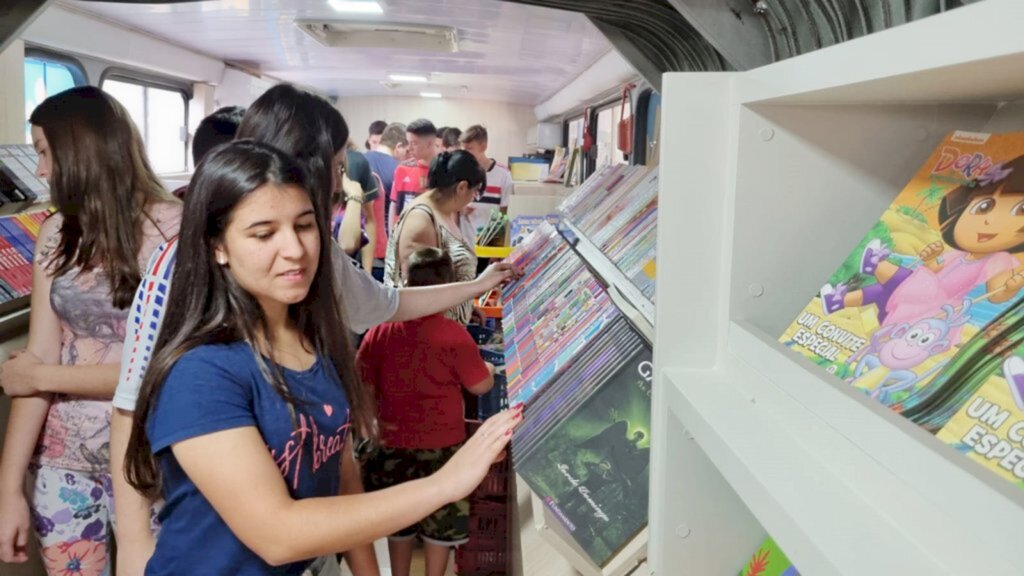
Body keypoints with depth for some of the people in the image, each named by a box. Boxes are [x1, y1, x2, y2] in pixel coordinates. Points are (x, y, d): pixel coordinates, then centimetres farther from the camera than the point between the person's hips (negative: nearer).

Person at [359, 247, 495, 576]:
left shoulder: (380, 329, -8)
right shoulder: (453, 334, -18)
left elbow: (361, 382, -2)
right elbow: (481, 386, -10)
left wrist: (374, 419, 10)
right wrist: (489, 369, 10)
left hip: (394, 443, 3)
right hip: (441, 445, -3)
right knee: (440, 523, 15)